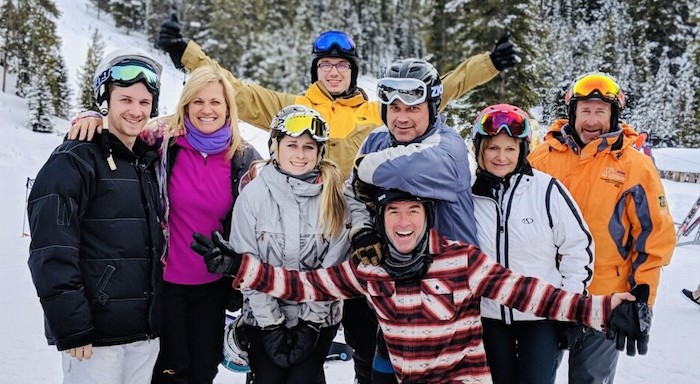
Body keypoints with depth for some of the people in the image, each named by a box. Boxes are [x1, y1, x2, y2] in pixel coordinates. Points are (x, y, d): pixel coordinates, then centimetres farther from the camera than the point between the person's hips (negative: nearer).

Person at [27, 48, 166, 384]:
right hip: (94, 336, -6)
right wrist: (72, 329, -19)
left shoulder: (149, 163, 13)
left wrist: (159, 319, 15)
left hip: (147, 333, 7)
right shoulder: (74, 162, -8)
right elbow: (52, 253, -16)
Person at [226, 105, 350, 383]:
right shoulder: (253, 194, -8)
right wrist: (270, 323, -10)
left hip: (319, 318, 0)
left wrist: (310, 322, -9)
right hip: (263, 317, 0)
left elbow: (333, 267, -6)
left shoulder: (334, 196, -5)